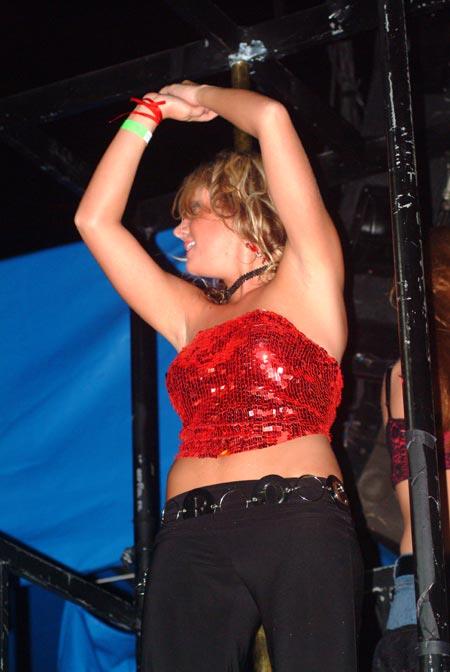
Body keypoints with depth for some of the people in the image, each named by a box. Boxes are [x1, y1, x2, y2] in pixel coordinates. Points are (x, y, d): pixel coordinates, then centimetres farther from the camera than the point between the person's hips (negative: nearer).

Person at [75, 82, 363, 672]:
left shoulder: (308, 283, 14)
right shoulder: (192, 315, 27)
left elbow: (272, 119, 8)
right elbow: (95, 218, 30)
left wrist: (200, 95, 26)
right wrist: (148, 114, 33)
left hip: (299, 520, -4)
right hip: (192, 539, 4)